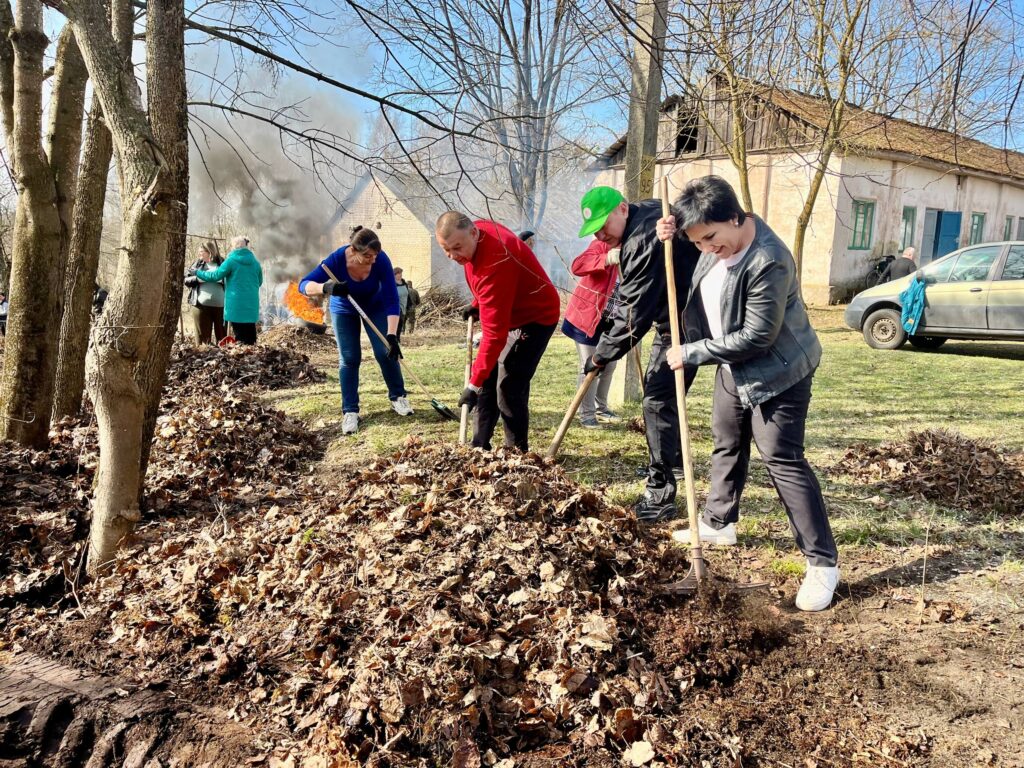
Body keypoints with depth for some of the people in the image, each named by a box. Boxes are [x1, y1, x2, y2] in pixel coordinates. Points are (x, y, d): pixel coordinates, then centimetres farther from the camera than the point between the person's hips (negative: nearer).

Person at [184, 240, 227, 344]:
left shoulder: (223, 263, 5)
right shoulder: (198, 263, 11)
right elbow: (185, 279, 9)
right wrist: (197, 278, -9)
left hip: (220, 305, -1)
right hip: (201, 305, 2)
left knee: (222, 335, 4)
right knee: (203, 336, 5)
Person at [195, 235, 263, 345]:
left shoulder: (231, 261, -7)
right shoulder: (255, 262, 7)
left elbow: (215, 275, -3)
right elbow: (259, 282, 17)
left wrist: (198, 273, 9)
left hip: (236, 303, -4)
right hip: (252, 303, 4)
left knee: (239, 332, -1)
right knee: (250, 331, 9)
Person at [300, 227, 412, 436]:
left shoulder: (381, 260, -33)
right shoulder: (337, 260, -34)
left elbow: (391, 299, -33)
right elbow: (304, 285, -34)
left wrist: (392, 336, -41)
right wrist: (326, 288, -55)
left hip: (375, 307, 1)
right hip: (344, 310, 0)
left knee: (385, 351, -7)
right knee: (348, 358, -6)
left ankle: (398, 397, 12)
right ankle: (350, 412, 0)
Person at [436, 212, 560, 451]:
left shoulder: (495, 262, -37)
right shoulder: (478, 232, -10)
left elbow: (494, 332, -38)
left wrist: (474, 384, -37)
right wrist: (477, 304, 3)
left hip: (535, 317, -9)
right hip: (508, 313, 9)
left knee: (509, 386, -13)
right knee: (487, 380, 7)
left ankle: (517, 451, 0)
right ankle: (480, 446, 14)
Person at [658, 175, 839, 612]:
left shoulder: (769, 263, -32)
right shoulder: (718, 241, -6)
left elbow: (755, 338, -30)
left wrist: (691, 353, -23)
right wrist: (671, 235, -5)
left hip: (776, 373, -9)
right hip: (733, 368, 9)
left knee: (783, 461, -10)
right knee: (726, 445, 20)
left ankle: (823, 563, -2)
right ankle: (718, 523, 40)